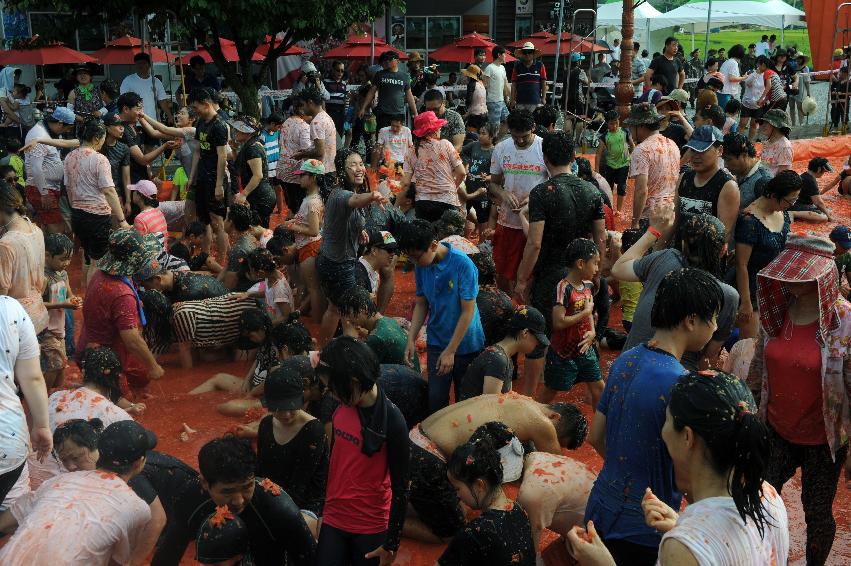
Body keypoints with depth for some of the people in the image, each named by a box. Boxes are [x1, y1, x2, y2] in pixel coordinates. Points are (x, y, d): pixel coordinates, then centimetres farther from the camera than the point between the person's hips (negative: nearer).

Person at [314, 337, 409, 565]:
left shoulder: (392, 421, -19)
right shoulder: (343, 408, -3)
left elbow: (400, 488, -14)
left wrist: (391, 543, -10)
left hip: (372, 528, -5)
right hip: (333, 520, 5)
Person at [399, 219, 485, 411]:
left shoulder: (463, 264, -21)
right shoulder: (422, 266, -5)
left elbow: (468, 311, -19)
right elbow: (421, 304, 5)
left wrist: (450, 351, -19)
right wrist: (411, 340, -5)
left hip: (465, 343, -4)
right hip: (437, 343, 4)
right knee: (435, 399, 0)